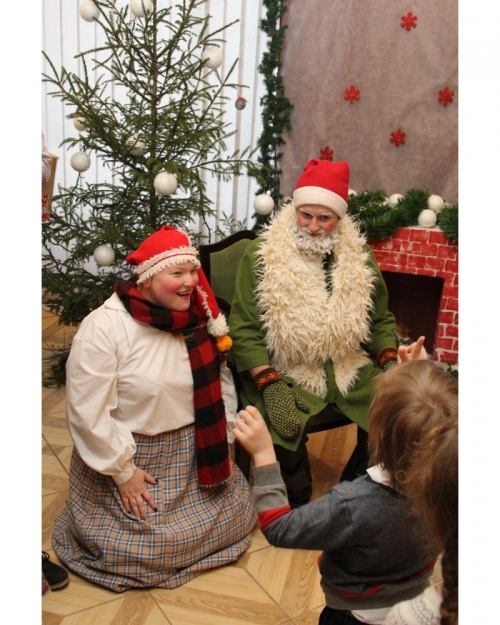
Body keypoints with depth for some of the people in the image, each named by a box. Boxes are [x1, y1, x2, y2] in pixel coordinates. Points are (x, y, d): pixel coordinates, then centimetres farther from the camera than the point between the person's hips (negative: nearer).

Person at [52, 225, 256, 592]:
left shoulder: (198, 319, -5)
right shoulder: (104, 328, -23)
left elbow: (221, 382, 5)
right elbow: (88, 414, -21)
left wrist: (223, 442, 2)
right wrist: (123, 471, -17)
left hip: (193, 453, 6)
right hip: (131, 455, -5)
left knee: (236, 515, 8)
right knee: (150, 543, -6)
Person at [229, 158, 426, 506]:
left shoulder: (359, 256, 6)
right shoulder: (261, 256, -5)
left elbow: (381, 320, 15)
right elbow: (244, 329, -8)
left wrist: (390, 365, -1)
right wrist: (270, 385, -20)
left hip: (352, 372, 4)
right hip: (287, 375, -3)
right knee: (284, 429, -30)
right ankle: (298, 510, 2)